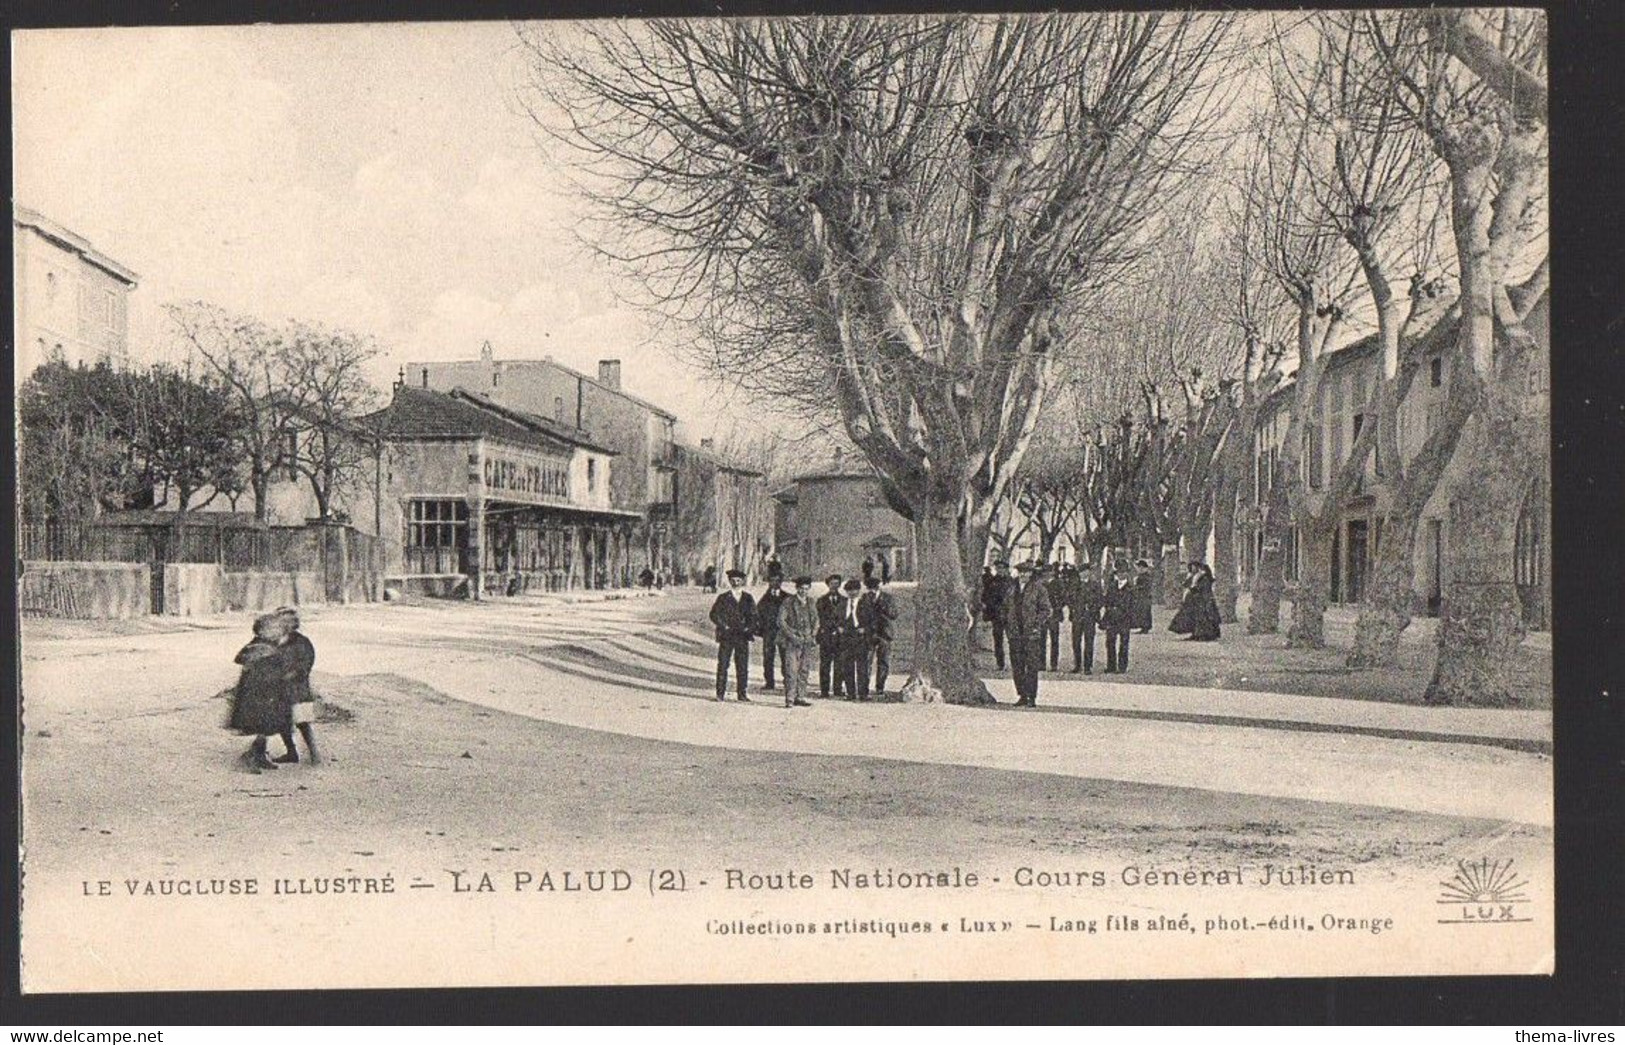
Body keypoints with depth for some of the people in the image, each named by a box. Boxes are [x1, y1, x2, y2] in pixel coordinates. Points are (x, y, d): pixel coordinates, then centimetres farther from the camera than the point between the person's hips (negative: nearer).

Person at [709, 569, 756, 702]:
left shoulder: (748, 598, 11)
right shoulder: (723, 598, 5)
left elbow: (753, 615, 13)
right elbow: (714, 614, 1)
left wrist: (749, 628, -2)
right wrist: (725, 627, -8)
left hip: (743, 636, 2)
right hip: (726, 636, -2)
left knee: (743, 666, 2)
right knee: (723, 665, -3)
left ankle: (742, 694, 9)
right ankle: (720, 693, 3)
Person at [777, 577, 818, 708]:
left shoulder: (811, 603, 13)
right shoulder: (788, 602, -3)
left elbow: (816, 620, 21)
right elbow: (781, 621, -7)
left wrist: (813, 635, 6)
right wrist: (792, 636, -14)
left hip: (806, 642, 5)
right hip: (791, 642, -5)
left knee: (803, 671, 6)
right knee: (791, 671, -11)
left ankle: (800, 697, 12)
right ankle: (789, 699, -11)